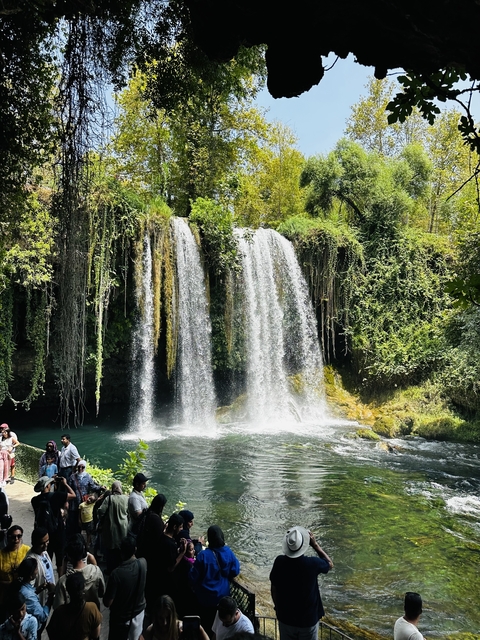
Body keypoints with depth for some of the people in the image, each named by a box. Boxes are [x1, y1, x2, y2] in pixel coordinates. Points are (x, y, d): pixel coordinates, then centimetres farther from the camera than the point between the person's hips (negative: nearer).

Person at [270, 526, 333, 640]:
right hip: (308, 619, -2)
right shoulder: (312, 563, -24)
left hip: (286, 618, 2)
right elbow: (330, 564, -1)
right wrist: (315, 544, -4)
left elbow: (274, 589, -4)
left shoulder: (279, 562, -17)